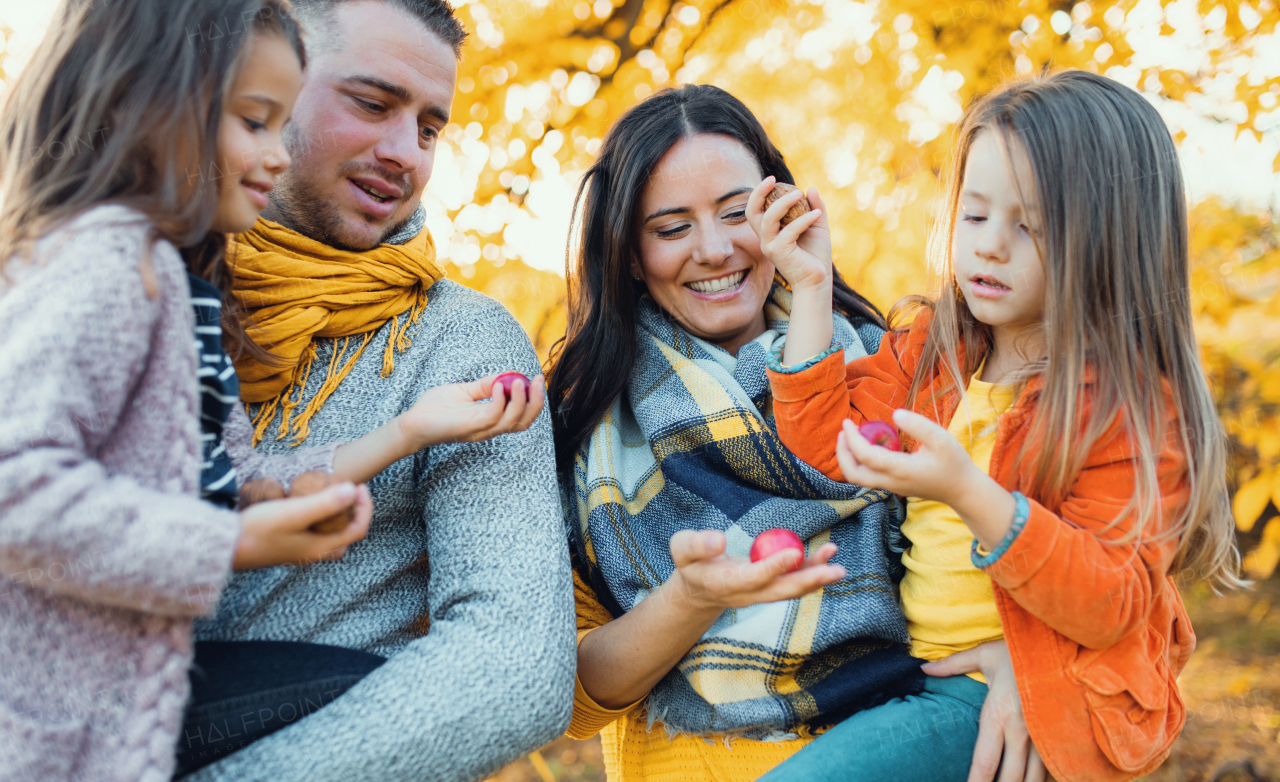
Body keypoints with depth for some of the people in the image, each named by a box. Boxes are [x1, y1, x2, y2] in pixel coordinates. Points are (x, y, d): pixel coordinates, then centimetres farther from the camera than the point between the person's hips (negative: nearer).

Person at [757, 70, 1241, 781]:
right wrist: (811, 286, -3)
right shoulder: (929, 349, 7)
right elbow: (826, 439, 0)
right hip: (909, 665, 7)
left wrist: (968, 493, -33)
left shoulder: (1132, 402, -13)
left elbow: (1110, 607, -20)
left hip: (1005, 697, -7)